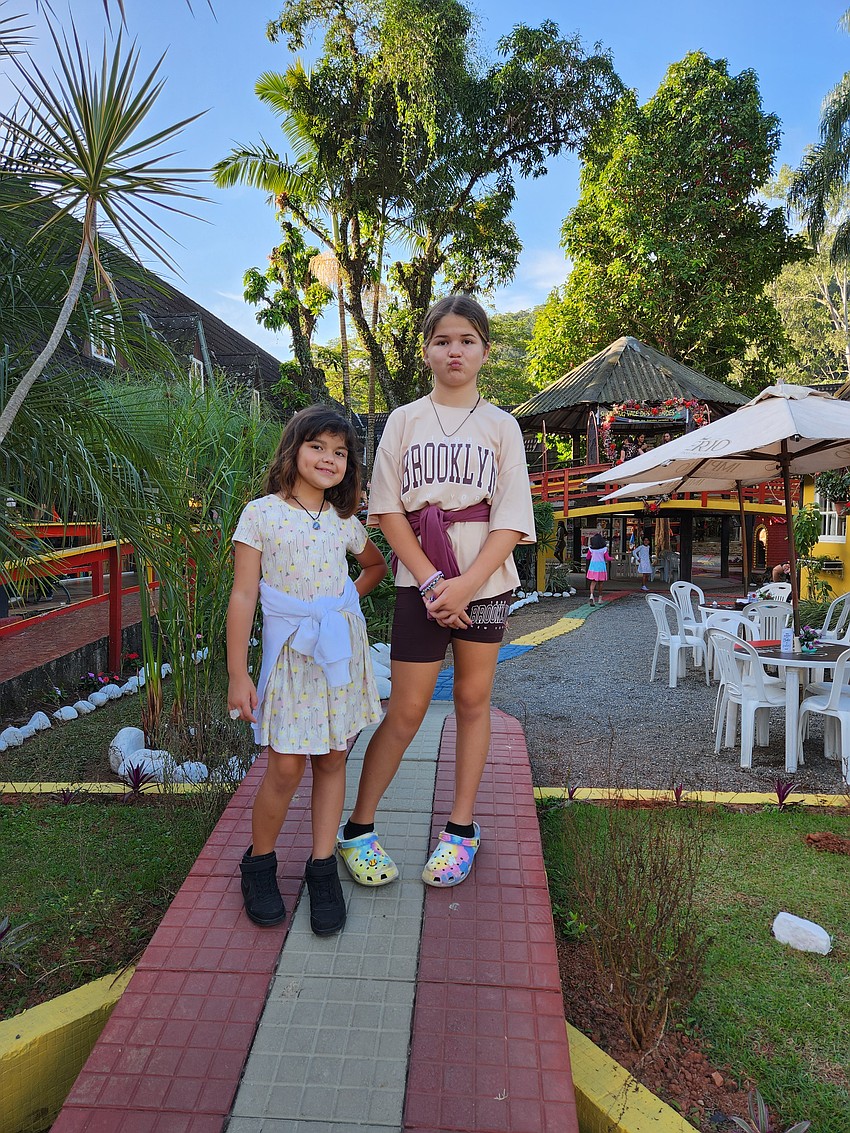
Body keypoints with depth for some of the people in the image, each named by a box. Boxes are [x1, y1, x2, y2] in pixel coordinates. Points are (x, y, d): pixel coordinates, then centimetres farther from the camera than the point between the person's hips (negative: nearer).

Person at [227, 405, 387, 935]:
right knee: (286, 768, -1)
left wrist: (350, 597, 7)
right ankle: (259, 863, 24)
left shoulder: (345, 523, 7)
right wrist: (238, 674, -9)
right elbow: (243, 597, -6)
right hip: (289, 652, -3)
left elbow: (377, 564, 26)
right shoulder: (261, 514, -5)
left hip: (343, 649, 4)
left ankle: (323, 867, 23)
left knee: (333, 759, 9)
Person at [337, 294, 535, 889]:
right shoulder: (405, 420, 5)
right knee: (406, 711, 1)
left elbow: (512, 522, -4)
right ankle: (358, 828, 17)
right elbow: (388, 510, -2)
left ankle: (461, 828, 24)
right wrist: (432, 582, -13)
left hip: (485, 584, 1)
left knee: (473, 701, 9)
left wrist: (466, 585, -16)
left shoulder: (502, 426, 4)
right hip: (420, 584, -1)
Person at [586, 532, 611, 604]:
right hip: (601, 566, -1)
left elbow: (588, 557, 7)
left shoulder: (591, 548, -2)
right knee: (600, 583, 13)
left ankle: (591, 595, -25)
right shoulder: (604, 548, -6)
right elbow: (607, 558, -2)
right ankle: (600, 599, 23)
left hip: (593, 566, 1)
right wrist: (611, 558, 19)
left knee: (593, 582, -1)